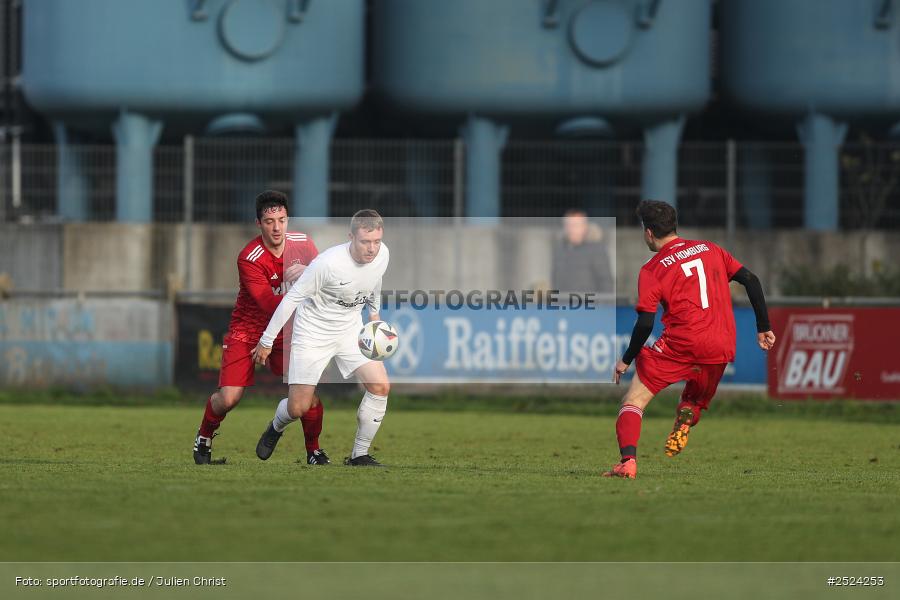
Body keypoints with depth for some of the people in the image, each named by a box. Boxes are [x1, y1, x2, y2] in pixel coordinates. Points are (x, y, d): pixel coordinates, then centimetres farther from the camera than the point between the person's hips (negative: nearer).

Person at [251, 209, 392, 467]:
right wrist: (267, 341, -14)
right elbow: (292, 297, -20)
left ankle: (359, 456, 3)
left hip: (350, 329, 5)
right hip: (313, 331, -5)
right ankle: (276, 428, 34)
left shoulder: (382, 255, -13)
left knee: (381, 386, -13)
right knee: (298, 408, -5)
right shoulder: (329, 262, -31)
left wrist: (374, 312, 26)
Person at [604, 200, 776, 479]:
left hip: (681, 344, -4)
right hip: (721, 349, 4)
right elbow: (751, 281, 9)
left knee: (633, 401, 3)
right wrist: (764, 328, 14)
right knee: (695, 402, 27)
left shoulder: (652, 270, 1)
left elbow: (645, 324, -7)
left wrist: (626, 360, 6)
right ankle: (683, 425, -8)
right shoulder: (709, 249, 13)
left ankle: (628, 461, -18)